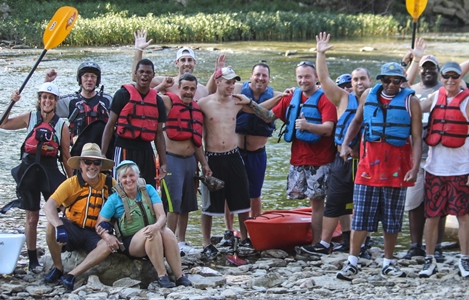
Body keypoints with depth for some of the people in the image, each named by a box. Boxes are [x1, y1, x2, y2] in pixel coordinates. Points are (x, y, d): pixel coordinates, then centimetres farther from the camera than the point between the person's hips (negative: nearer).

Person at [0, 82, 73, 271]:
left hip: (50, 171, -1)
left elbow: (66, 156, 5)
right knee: (32, 218, 7)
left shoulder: (61, 126, 1)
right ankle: (33, 260, 15)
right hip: (29, 170, 1)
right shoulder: (30, 118, 3)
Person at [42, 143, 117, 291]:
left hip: (95, 234, 1)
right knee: (51, 225, -30)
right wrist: (59, 226, -42)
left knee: (108, 245, -31)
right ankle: (58, 268, -11)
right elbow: (49, 206, -22)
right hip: (72, 230, -1)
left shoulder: (110, 183, -4)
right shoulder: (71, 183, -10)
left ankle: (71, 275, -29)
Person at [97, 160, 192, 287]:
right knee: (151, 232, -34)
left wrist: (156, 226, -33)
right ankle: (162, 276, -32)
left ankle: (180, 276, -31)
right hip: (130, 243, -2)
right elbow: (100, 225, -4)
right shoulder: (115, 199, -3)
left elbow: (162, 216, -9)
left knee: (167, 232, -31)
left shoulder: (148, 190, 1)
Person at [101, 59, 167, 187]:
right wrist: (102, 154, -9)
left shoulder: (157, 101, 11)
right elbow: (110, 126, -1)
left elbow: (159, 134, 13)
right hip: (125, 149, -4)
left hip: (146, 151, 4)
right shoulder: (123, 94, -1)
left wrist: (163, 163, 7)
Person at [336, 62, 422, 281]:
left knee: (392, 217, 8)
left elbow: (417, 137, -6)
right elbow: (356, 121, 21)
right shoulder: (368, 96, 6)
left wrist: (415, 167, -16)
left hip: (396, 166, -1)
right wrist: (345, 144, 6)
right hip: (369, 162, 1)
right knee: (361, 215, -1)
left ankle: (388, 263, 19)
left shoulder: (410, 101, -3)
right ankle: (352, 262, 3)